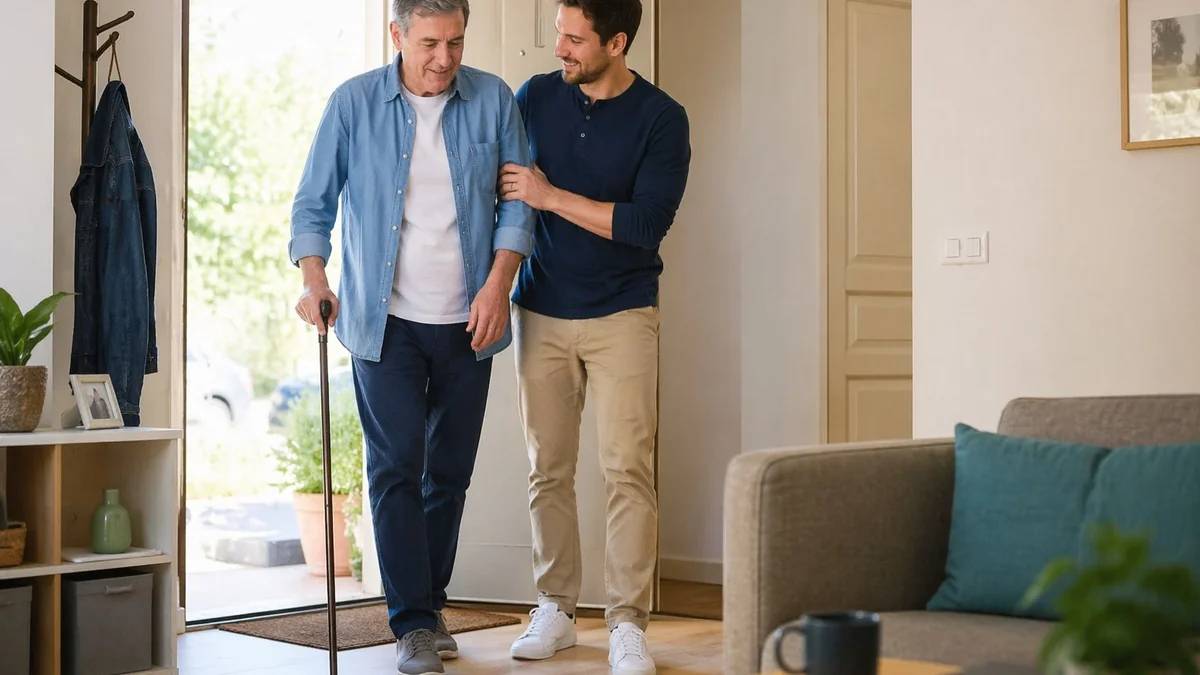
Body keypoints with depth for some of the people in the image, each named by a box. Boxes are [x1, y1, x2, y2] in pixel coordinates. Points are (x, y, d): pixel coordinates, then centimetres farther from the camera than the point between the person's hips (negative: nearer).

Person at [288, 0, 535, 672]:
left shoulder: (494, 101, 2)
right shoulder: (354, 103, -2)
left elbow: (518, 202, 4)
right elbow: (314, 204, 1)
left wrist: (498, 283, -10)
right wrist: (315, 278, -16)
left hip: (467, 321, 2)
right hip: (385, 319, -2)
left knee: (450, 470, 9)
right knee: (397, 464, -8)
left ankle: (430, 604, 24)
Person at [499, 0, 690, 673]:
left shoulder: (661, 118, -8)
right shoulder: (536, 97, 3)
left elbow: (647, 224, -16)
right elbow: (492, 179, 13)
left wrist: (549, 195, -17)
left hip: (621, 315, -3)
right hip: (541, 313, 3)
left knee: (629, 470, -6)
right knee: (548, 470, 6)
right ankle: (555, 610, 18)